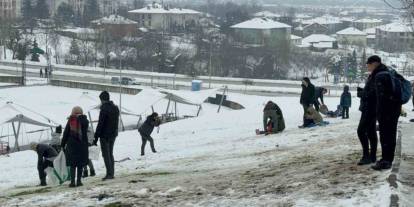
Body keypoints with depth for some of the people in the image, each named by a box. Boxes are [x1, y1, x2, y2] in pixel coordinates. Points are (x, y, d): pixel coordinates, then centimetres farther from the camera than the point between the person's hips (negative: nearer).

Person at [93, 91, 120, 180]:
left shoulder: (104, 109, -17)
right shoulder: (115, 108, 8)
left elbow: (100, 124, -18)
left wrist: (96, 137, -15)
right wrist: (114, 132, 17)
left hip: (105, 135, -8)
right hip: (113, 135, 8)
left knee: (106, 155, -3)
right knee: (110, 154, 15)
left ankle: (109, 173, -6)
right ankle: (112, 173, 16)